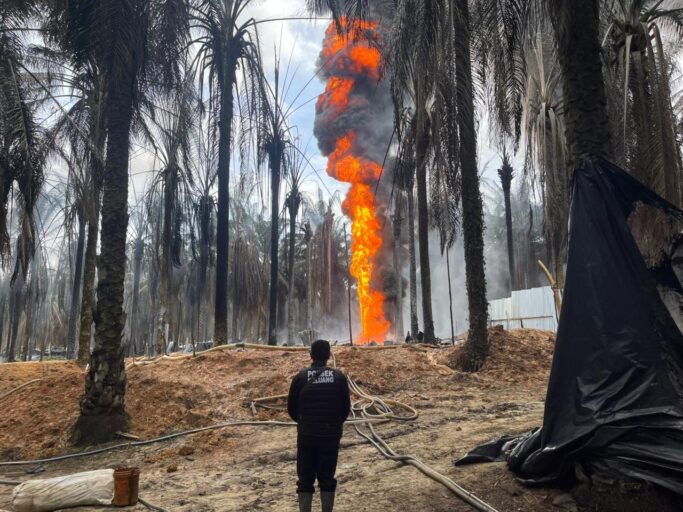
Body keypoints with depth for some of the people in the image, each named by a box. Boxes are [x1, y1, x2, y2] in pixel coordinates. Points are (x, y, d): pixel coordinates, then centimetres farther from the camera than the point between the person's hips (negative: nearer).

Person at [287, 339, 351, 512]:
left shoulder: (301, 377, -6)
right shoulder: (338, 377, -3)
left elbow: (291, 407, 1)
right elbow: (346, 407, 2)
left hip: (306, 435, -1)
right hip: (331, 435, 1)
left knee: (305, 480, 9)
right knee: (327, 478, 12)